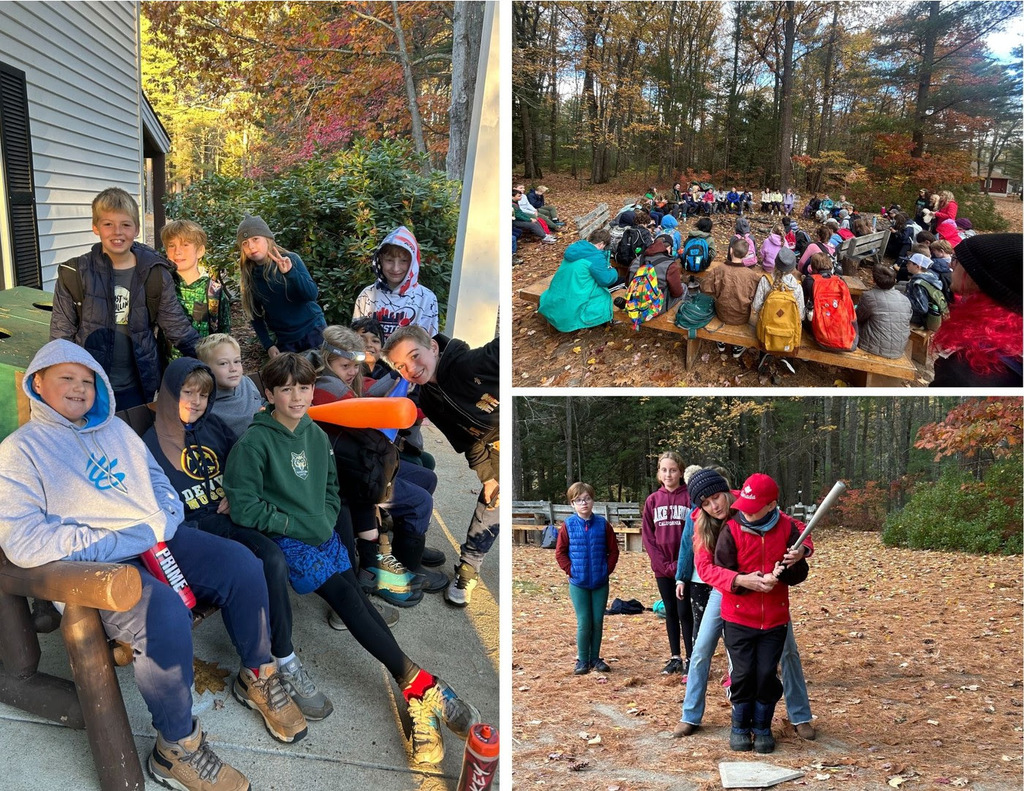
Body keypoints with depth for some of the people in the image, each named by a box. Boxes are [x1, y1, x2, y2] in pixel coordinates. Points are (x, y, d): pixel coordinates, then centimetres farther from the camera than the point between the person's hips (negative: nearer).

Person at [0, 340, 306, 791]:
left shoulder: (116, 429, 18)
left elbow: (157, 479, 23)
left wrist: (165, 521, -1)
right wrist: (121, 541, -17)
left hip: (161, 539, 7)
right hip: (99, 564, -7)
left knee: (241, 564, -10)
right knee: (167, 615, -32)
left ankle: (257, 677, 11)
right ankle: (177, 747, -14)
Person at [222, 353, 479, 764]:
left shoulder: (316, 435, 9)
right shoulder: (253, 443, -11)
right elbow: (244, 507, -13)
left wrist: (327, 521, 3)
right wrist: (298, 526, -13)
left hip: (324, 534, 5)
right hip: (285, 541, -5)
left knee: (358, 599, -15)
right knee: (346, 597, -23)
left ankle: (417, 699, -23)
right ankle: (419, 683, -25)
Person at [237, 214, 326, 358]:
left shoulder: (290, 260, -10)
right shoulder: (250, 276, 0)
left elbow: (312, 295, -21)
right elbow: (256, 315, 8)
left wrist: (290, 272, -35)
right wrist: (268, 345, -2)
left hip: (312, 331, -3)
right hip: (284, 343, 3)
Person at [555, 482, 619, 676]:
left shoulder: (602, 524, -3)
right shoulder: (568, 525, -5)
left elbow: (613, 550, 4)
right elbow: (560, 552, 0)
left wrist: (607, 569, -5)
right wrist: (570, 570, -8)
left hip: (601, 583, 1)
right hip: (578, 583, -1)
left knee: (598, 622, 8)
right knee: (584, 623, 0)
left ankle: (595, 658, 22)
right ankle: (582, 660, 14)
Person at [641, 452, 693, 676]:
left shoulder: (689, 497, -5)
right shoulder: (652, 500, 5)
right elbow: (647, 535, 3)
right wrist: (664, 564, -5)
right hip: (662, 567, 4)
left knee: (684, 612, -1)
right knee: (670, 611, 11)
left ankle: (690, 659, 8)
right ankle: (675, 657, 20)